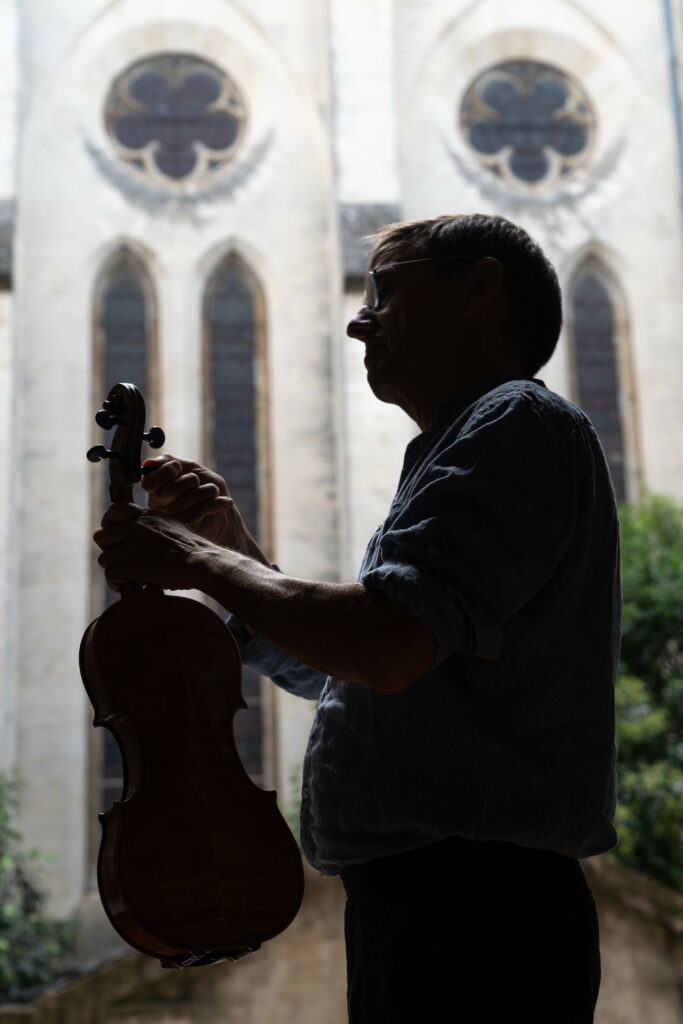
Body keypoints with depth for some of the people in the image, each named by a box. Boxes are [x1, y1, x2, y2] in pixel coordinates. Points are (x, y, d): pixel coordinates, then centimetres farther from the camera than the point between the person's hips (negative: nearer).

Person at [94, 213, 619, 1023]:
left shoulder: (520, 422, -10)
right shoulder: (456, 453, 21)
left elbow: (384, 646, -26)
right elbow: (325, 668, 26)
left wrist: (203, 564, -11)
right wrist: (228, 542, 14)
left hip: (472, 911, -9)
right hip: (410, 907, 9)